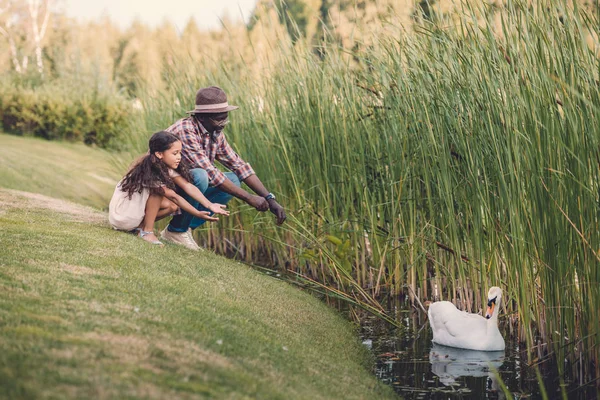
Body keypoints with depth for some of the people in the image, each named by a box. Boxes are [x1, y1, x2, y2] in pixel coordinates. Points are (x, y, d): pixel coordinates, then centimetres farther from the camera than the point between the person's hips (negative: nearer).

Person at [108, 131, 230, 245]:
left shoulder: (165, 167, -5)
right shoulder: (148, 171, -27)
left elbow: (188, 186, -17)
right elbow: (173, 196, -28)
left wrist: (210, 205, -29)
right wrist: (198, 214, -30)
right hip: (121, 214, -8)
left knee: (172, 206, -10)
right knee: (157, 190, -25)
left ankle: (139, 226, 1)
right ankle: (147, 231, -17)